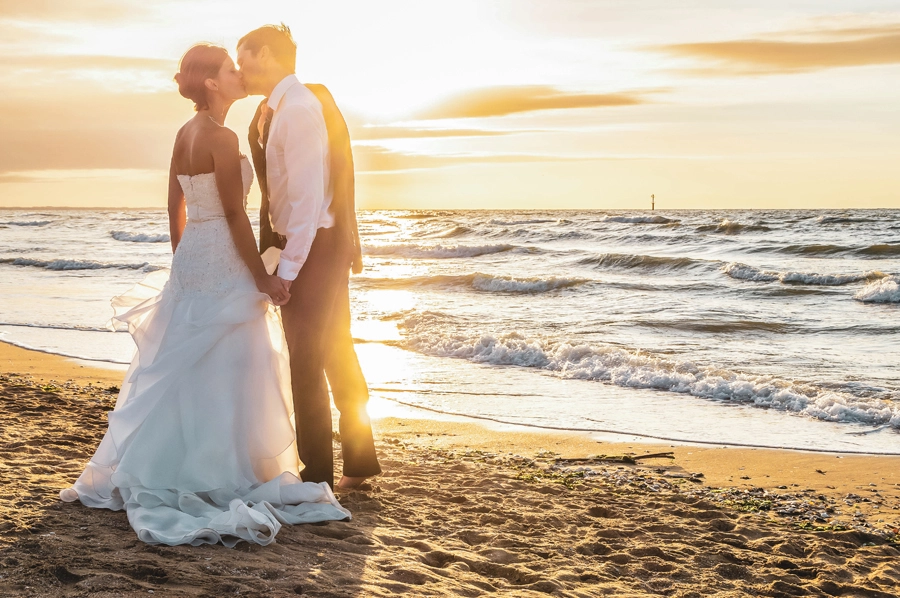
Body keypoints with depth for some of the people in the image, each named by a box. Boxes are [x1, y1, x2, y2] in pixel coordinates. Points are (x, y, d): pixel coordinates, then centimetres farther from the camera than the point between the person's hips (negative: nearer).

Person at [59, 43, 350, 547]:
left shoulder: (186, 134, 11)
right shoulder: (222, 137, -15)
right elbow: (234, 213, -17)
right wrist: (263, 278, -13)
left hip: (190, 259, 9)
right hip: (222, 264, -9)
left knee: (181, 369, 14)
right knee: (224, 374, -2)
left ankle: (137, 470, 21)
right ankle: (224, 479, 6)